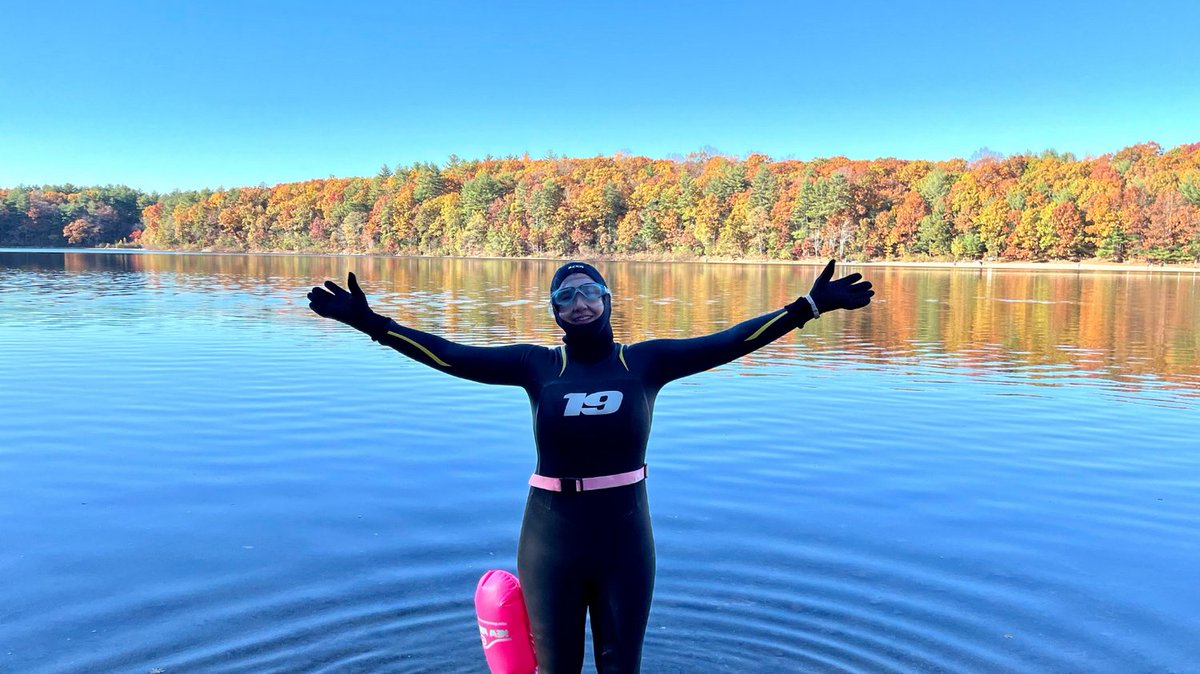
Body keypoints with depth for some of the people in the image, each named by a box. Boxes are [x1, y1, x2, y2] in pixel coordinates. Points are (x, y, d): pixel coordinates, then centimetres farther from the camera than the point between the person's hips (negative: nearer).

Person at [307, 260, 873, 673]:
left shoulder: (646, 360, -3)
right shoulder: (537, 365, -3)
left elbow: (728, 343, -9)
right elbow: (451, 356, -9)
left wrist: (809, 305, -15)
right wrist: (371, 322, -16)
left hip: (625, 539, 0)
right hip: (551, 540, 0)